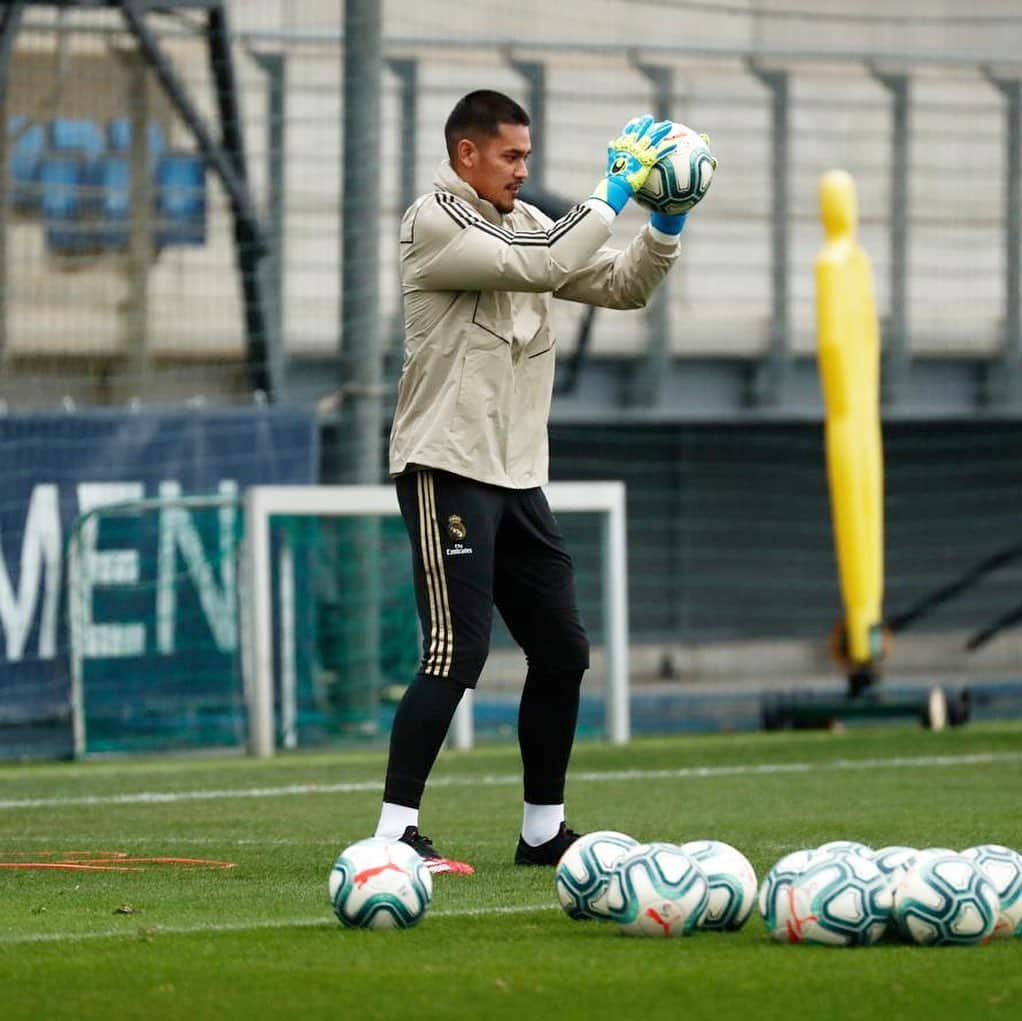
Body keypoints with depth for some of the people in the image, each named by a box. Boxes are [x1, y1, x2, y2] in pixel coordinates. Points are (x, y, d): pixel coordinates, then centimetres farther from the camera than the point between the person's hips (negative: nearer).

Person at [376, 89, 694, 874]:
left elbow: (621, 286, 16)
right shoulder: (436, 222, -9)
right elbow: (544, 265, -22)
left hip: (517, 477, 9)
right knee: (458, 652, -15)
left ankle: (543, 830, 20)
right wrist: (616, 190, -16)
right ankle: (395, 830, -14)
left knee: (563, 653, 10)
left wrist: (667, 221, 0)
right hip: (447, 469, -9)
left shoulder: (523, 222, 16)